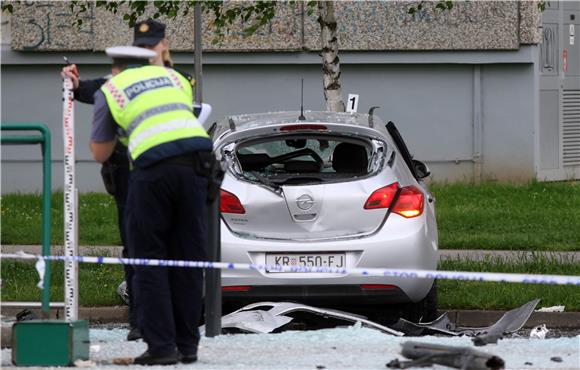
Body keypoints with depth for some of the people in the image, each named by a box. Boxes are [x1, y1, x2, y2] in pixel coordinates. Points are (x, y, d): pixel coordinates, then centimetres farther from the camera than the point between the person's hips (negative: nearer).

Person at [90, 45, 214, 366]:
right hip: (196, 161, 4)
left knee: (149, 259, 4)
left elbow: (100, 154, 21)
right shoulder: (172, 76, 25)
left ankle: (161, 345, -3)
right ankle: (187, 345, 13)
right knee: (189, 258, 10)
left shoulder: (110, 90, 15)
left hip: (153, 166, -4)